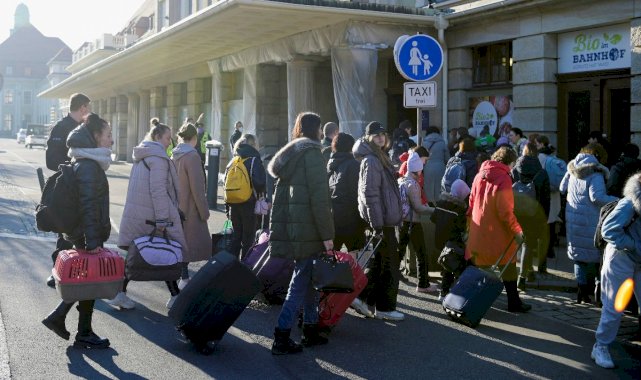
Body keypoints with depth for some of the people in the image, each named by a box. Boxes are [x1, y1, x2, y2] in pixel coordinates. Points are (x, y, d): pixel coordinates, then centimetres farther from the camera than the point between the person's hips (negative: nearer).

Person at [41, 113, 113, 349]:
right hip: (89, 235, -9)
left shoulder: (89, 163, 12)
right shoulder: (89, 166, -19)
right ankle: (84, 335, 12)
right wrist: (93, 242, -24)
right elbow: (88, 206, -23)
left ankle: (57, 318, 23)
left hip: (80, 233, 9)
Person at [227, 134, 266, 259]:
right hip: (248, 205, -5)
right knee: (248, 238, 3)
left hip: (233, 205, 6)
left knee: (236, 235, 16)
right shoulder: (254, 161, -9)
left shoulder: (232, 162, 9)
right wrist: (260, 193, 1)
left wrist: (228, 208, 14)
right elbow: (260, 183, -21)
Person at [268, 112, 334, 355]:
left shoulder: (289, 154, 18)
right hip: (308, 230, -9)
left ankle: (311, 330, 22)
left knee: (308, 279, 16)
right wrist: (327, 234, -14)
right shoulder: (311, 153, -9)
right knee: (301, 282, -5)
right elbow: (319, 197, -16)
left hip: (289, 227, 9)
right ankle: (281, 339, -5)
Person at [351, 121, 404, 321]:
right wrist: (377, 224, -23)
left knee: (379, 261, 15)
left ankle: (362, 297, 19)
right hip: (382, 220, -10)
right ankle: (385, 308, 7)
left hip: (385, 219, 10)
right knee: (389, 262, -1)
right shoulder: (371, 161, -15)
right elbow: (370, 194, -20)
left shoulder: (380, 158, 16)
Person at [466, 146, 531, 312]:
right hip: (498, 232, -6)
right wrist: (517, 230, -15)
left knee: (479, 266, 14)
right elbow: (505, 210, -20)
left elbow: (472, 203, 12)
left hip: (478, 230, 6)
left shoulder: (479, 175, 6)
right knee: (508, 266, 7)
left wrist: (471, 223, 20)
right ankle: (513, 303, 13)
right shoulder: (503, 178, -15)